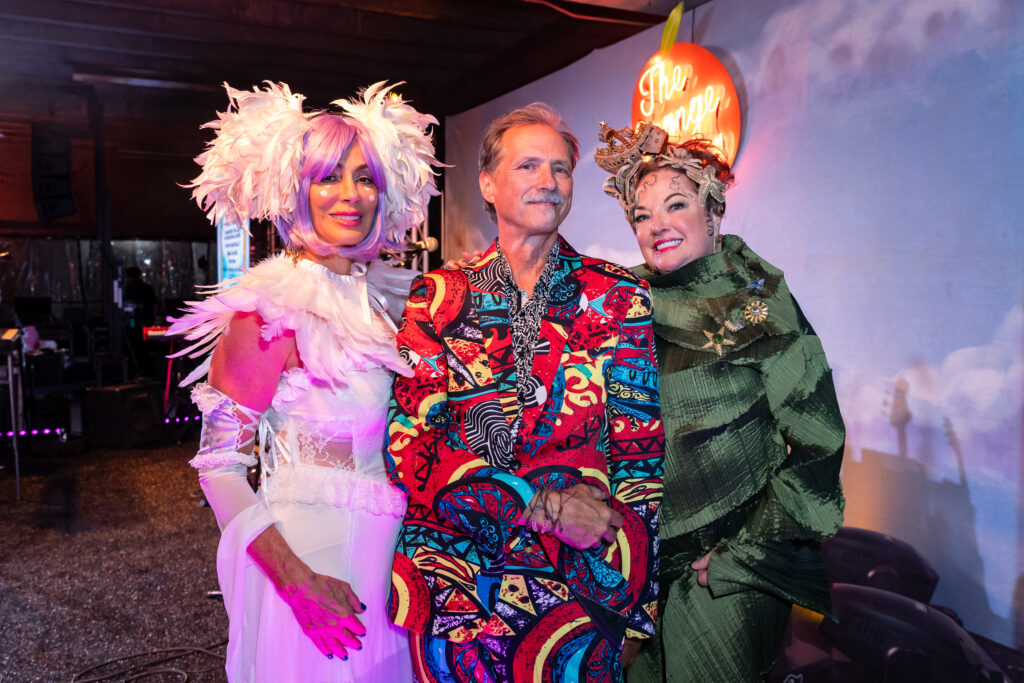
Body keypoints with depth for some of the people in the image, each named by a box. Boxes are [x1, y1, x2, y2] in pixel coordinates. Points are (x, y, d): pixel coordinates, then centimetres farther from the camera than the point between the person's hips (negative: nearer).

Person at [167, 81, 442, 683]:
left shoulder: (387, 292, 3)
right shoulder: (270, 310, -16)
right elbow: (218, 462, -14)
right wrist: (294, 579, -22)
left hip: (387, 543, 6)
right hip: (308, 549, -6)